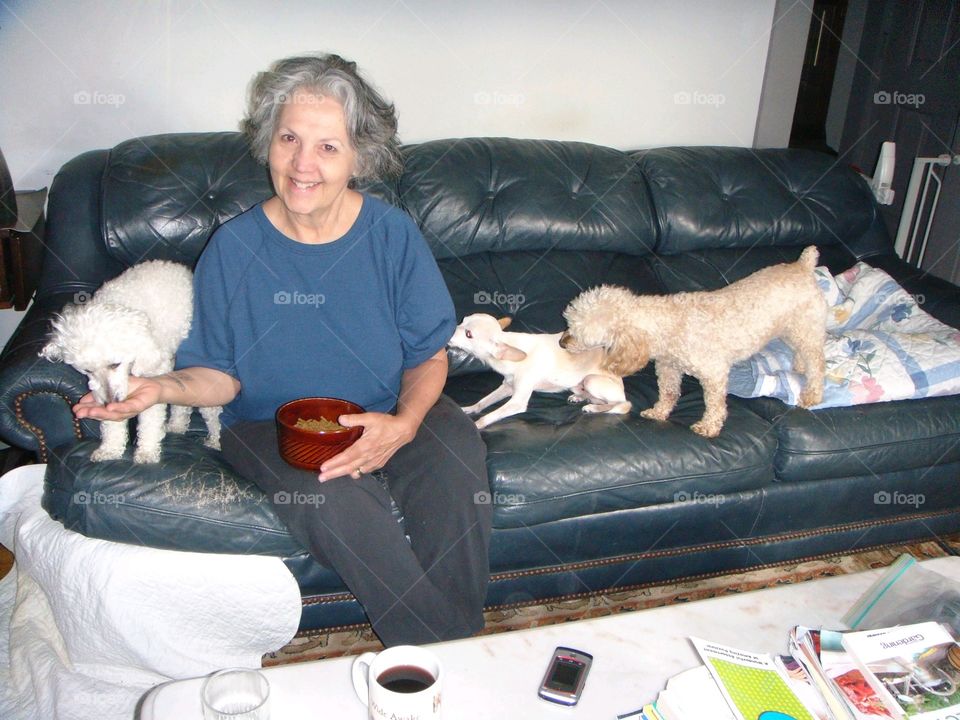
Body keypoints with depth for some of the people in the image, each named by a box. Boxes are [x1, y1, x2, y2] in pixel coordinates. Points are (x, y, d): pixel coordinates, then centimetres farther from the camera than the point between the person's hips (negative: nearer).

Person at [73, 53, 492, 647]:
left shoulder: (393, 234, -4)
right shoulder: (234, 247, -5)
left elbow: (428, 356, 0)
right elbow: (222, 375, 2)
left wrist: (403, 424, -19)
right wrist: (161, 388, -20)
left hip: (390, 413, 1)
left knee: (455, 463, -30)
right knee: (331, 498, -34)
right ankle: (436, 654, -13)